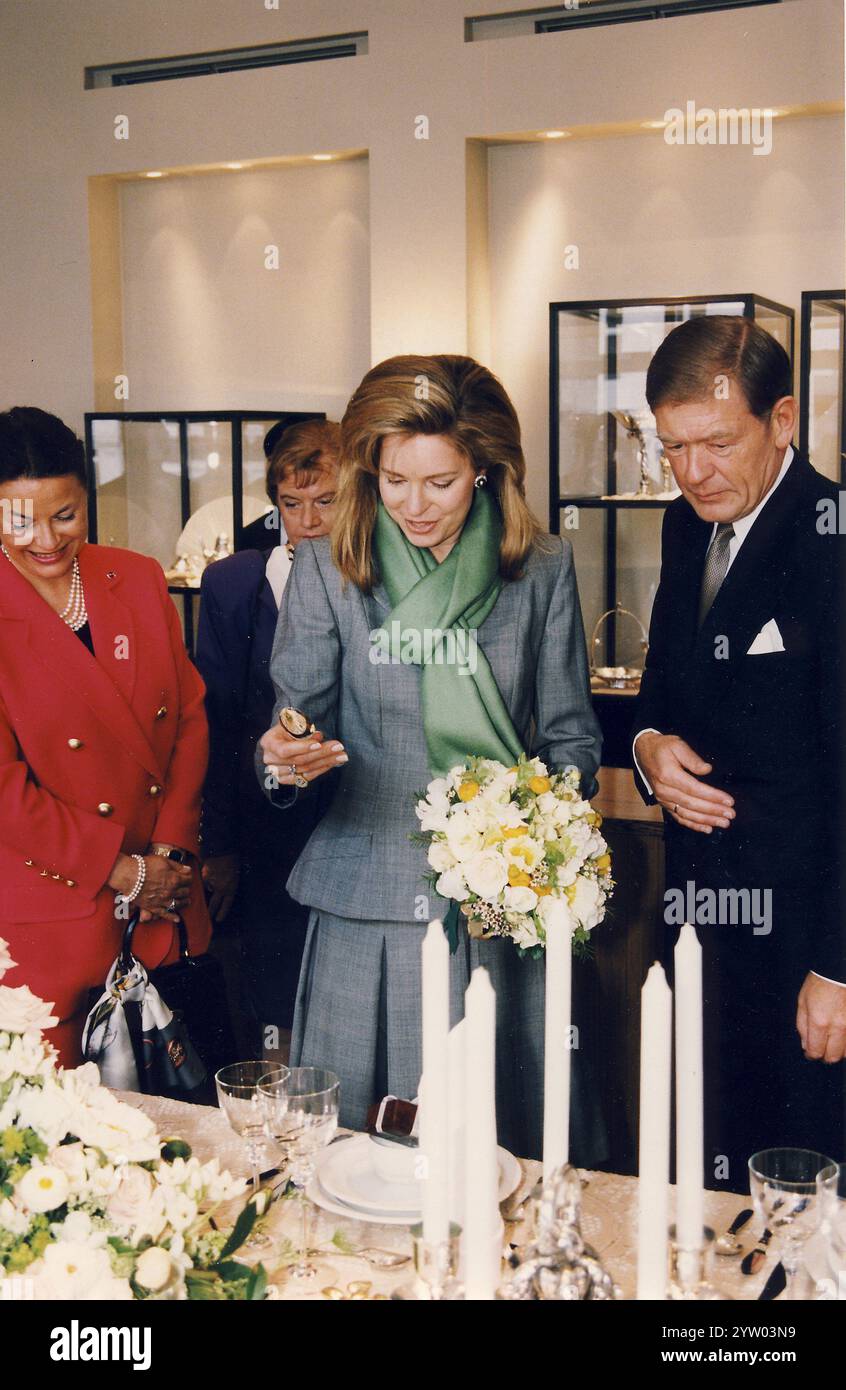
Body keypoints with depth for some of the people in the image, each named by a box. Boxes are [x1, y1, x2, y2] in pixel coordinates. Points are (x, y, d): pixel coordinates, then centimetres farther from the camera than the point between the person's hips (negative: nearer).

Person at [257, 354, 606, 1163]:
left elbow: (570, 735, 6)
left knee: (509, 1143, 8)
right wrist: (284, 760, -20)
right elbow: (299, 714, 3)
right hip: (369, 907, 0)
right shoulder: (327, 568, 1)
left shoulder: (542, 568, 2)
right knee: (353, 1154, 7)